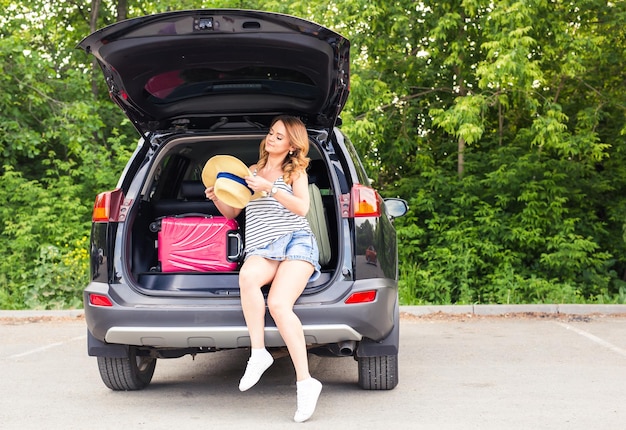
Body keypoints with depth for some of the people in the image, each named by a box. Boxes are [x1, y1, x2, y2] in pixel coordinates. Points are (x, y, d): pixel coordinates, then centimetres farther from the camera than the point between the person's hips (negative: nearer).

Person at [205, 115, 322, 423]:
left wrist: (270, 188, -12)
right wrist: (216, 198, 8)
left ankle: (305, 382, -29)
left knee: (278, 304, -30)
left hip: (296, 242, -3)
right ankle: (258, 353, -29)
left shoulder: (296, 172, 16)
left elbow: (302, 207, -2)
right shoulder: (252, 172, 26)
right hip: (260, 249, 3)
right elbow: (231, 212, 29)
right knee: (247, 276, -37)